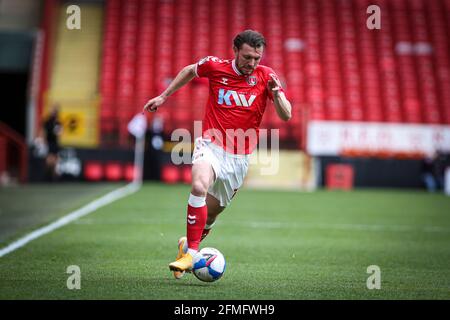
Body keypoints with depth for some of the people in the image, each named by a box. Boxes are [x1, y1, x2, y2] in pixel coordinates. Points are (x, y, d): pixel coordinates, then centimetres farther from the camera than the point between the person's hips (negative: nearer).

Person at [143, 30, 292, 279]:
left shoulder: (265, 76, -3)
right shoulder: (214, 66, -4)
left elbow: (286, 116, -7)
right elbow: (189, 71, 18)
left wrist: (276, 91, -25)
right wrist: (164, 96, 19)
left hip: (239, 157, 2)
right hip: (211, 145, -2)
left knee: (210, 214, 9)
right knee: (199, 186, -32)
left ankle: (187, 244, 40)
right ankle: (191, 254, -28)